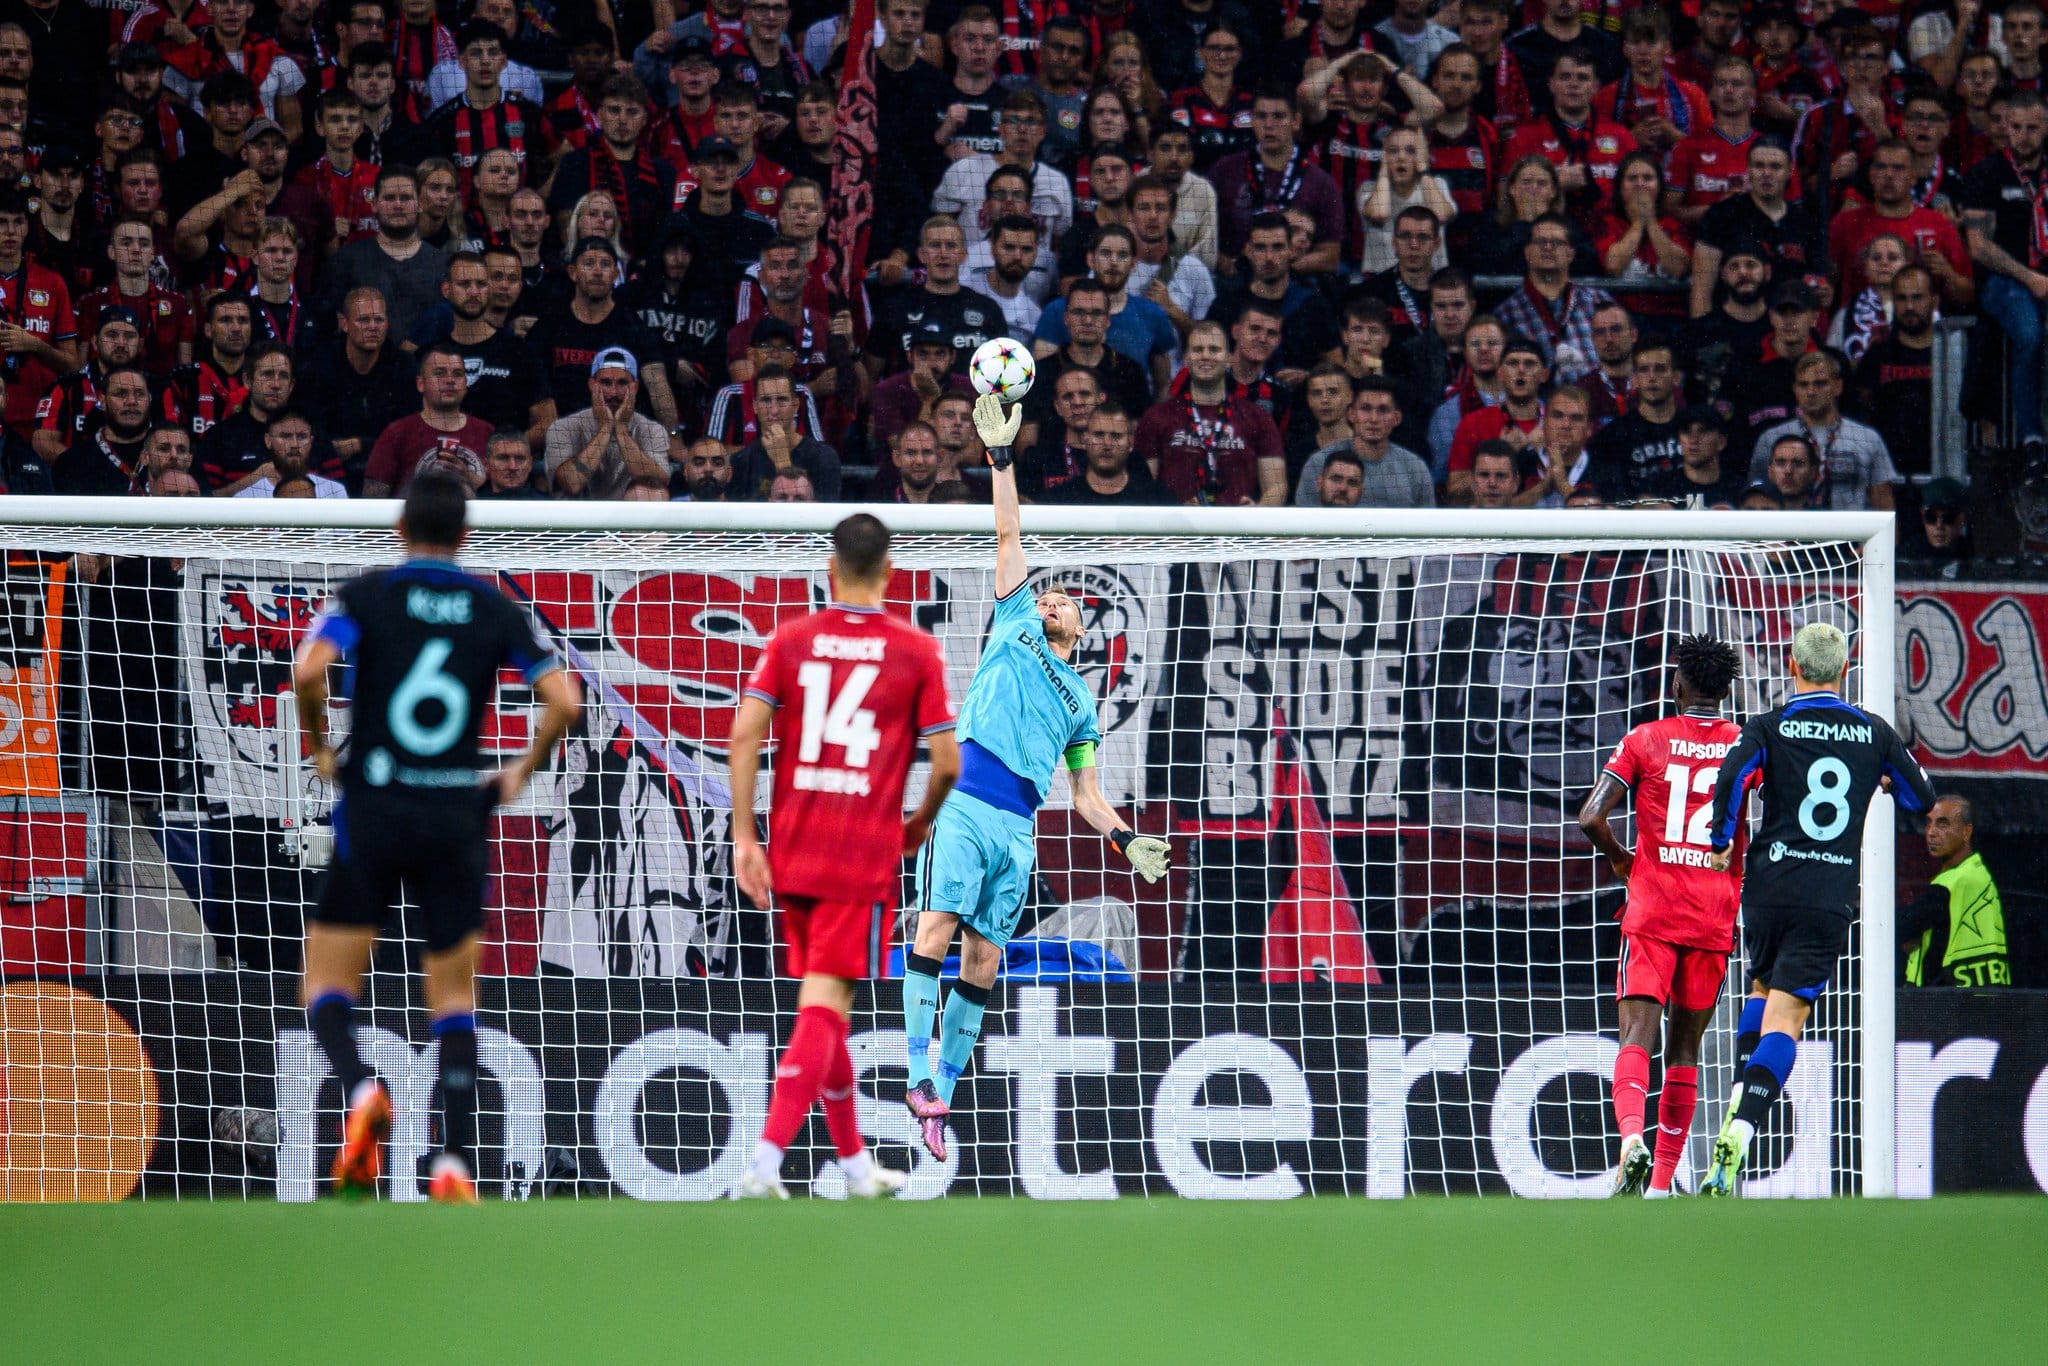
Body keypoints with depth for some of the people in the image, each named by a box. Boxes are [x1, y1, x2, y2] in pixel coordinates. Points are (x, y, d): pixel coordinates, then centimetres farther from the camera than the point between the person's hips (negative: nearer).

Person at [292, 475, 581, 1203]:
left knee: (326, 984, 8)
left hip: (373, 813, -2)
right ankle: (455, 1162, 1)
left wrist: (318, 748, 1)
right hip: (455, 815, 2)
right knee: (455, 993, 13)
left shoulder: (365, 596, -1)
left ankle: (360, 1089, -23)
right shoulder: (495, 609, 4)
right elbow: (563, 700, -3)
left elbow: (309, 671, -17)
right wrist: (521, 773, 12)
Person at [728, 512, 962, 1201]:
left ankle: (855, 1163, 29)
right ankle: (765, 1162, -23)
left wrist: (745, 837, -2)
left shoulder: (791, 639, 5)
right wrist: (920, 824, 16)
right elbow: (947, 762, -4)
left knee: (824, 1004, 18)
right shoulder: (916, 651, -1)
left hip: (792, 851, 4)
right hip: (863, 857, -4)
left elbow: (745, 736, -5)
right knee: (823, 1010, -7)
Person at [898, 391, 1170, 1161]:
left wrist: (1128, 840, 11)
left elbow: (1086, 794, 27)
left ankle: (944, 1090, 0)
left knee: (983, 961, -1)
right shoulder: (1014, 628, 20)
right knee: (937, 927, -18)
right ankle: (918, 1072, -23)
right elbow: (1008, 536, 15)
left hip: (1017, 827, 4)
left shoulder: (1080, 700, 27)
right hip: (964, 801, -4)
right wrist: (1002, 455, 10)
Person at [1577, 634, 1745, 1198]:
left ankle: (1632, 1136, -36)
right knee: (1685, 1048, 10)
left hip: (1652, 913, -2)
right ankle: (1661, 1182, 9)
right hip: (1716, 918, 2)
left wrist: (1618, 858, 14)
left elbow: (1590, 818, -5)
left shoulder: (1644, 740, 2)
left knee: (1637, 1036, -9)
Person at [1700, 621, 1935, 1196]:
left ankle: (1740, 1099, 13)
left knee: (1762, 988, 28)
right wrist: (1887, 776, 38)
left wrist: (1722, 843, -4)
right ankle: (1741, 1129, -24)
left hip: (1768, 886, 0)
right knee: (1785, 1016, -6)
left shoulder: (1770, 727, 1)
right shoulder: (1874, 733, 7)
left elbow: (1732, 775, -17)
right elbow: (1922, 799, 16)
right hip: (1832, 896, 0)